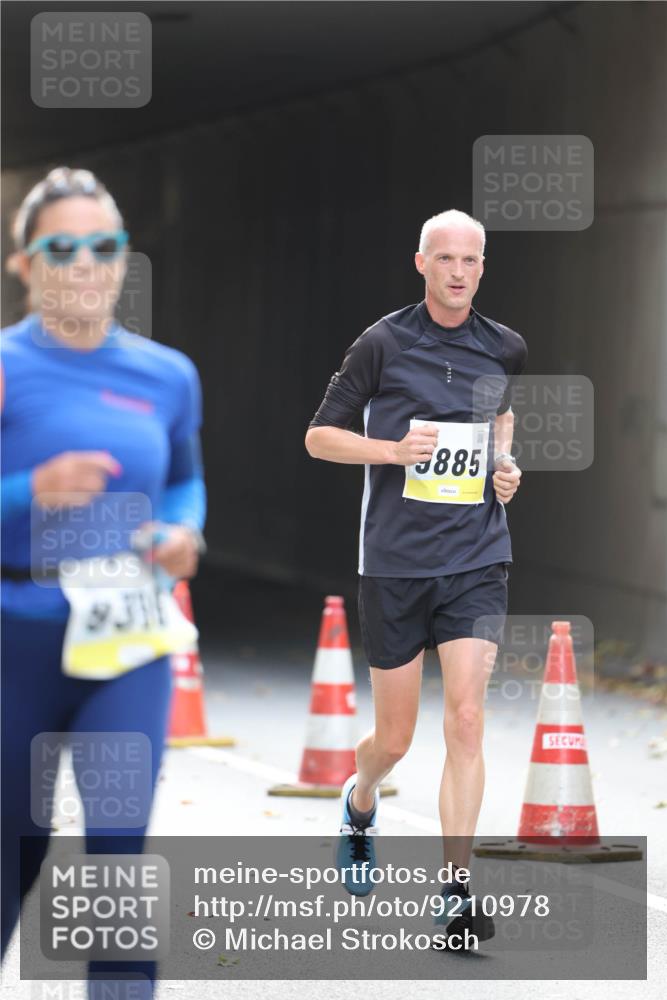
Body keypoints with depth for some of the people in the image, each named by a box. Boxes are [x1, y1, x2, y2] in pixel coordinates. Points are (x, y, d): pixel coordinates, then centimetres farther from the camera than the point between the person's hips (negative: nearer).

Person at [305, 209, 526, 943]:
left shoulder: (504, 350, 5)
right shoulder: (383, 344, -5)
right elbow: (319, 436, 0)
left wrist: (505, 463, 8)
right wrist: (393, 449, -16)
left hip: (476, 560, 1)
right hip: (394, 563, -1)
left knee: (466, 719, -13)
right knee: (394, 739, 7)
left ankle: (455, 887, -10)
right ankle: (359, 802, 43)